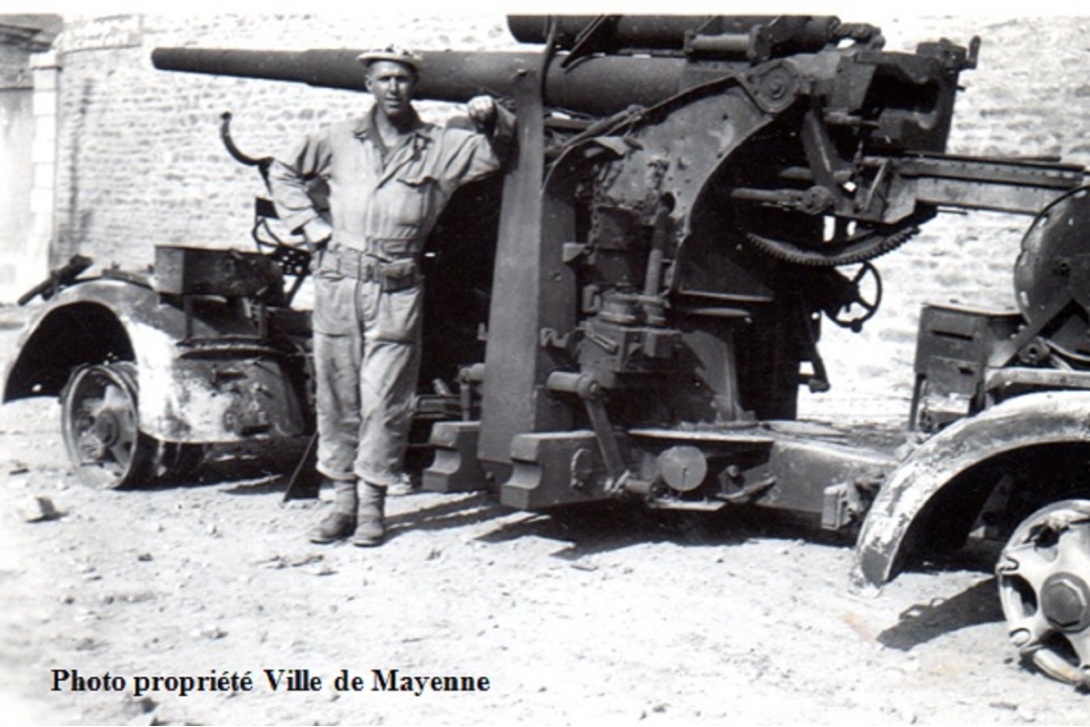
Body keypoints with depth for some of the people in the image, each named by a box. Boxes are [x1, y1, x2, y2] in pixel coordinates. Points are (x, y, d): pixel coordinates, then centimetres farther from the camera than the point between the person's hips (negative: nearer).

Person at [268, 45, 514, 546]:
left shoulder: (441, 147, 7)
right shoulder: (340, 139, 11)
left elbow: (498, 152, 10)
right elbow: (284, 171, 21)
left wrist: (492, 118, -10)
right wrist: (307, 223, 10)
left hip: (396, 291, -2)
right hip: (337, 283, 2)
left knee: (383, 402, -3)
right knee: (336, 398, 6)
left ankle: (372, 504, 8)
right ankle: (343, 500, 16)